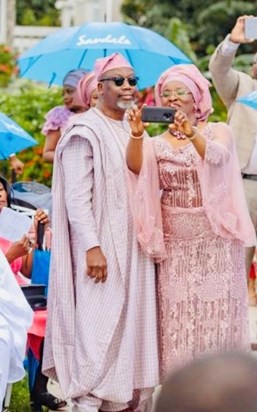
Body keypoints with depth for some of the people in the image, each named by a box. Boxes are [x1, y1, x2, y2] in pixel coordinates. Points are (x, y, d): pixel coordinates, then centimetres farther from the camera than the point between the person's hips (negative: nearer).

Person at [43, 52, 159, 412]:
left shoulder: (134, 129, 13)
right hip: (101, 247, -7)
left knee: (131, 321, 9)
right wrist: (91, 247, -21)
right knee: (98, 323, -7)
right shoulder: (86, 131, -10)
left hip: (132, 246, 8)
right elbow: (77, 197, -16)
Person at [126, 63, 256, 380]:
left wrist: (192, 133, -39)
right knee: (178, 322, 0)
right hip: (175, 244, 2)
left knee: (216, 317, -3)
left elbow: (217, 156, -20)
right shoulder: (156, 144, 9)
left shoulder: (218, 131, 3)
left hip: (215, 239, -2)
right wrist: (136, 135, -31)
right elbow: (136, 167, -12)